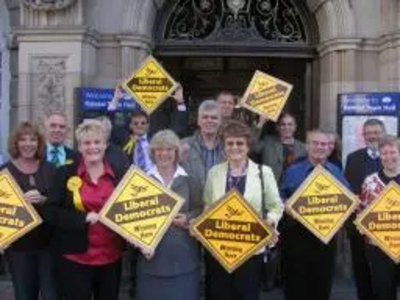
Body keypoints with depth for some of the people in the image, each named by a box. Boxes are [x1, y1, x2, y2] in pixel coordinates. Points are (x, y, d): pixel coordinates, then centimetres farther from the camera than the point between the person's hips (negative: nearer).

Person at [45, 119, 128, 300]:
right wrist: (84, 218, -19)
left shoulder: (119, 175, 3)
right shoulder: (65, 173, -3)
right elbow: (51, 212, -6)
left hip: (111, 256, 3)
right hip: (75, 257, -2)